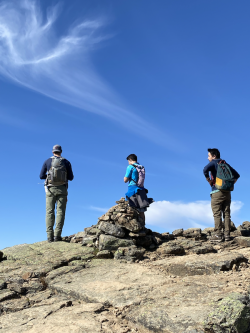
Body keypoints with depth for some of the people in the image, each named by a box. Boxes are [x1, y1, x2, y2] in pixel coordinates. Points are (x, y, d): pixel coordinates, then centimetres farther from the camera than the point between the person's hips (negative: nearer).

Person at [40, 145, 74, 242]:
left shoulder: (47, 161, 4)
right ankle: (57, 235, -8)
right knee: (60, 212, 0)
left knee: (50, 212, 2)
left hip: (50, 189, 0)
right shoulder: (66, 162, 4)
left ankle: (50, 236, -4)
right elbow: (71, 177, 6)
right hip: (62, 189, 0)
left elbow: (41, 176, 4)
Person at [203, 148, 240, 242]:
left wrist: (209, 181, -10)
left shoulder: (213, 163, -1)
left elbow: (205, 170, -23)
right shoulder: (225, 164, 19)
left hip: (217, 191, -6)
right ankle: (227, 234, 6)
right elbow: (237, 175, 22)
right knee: (226, 214, 6)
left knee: (217, 214, -5)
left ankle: (218, 235, -6)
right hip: (227, 192, 6)